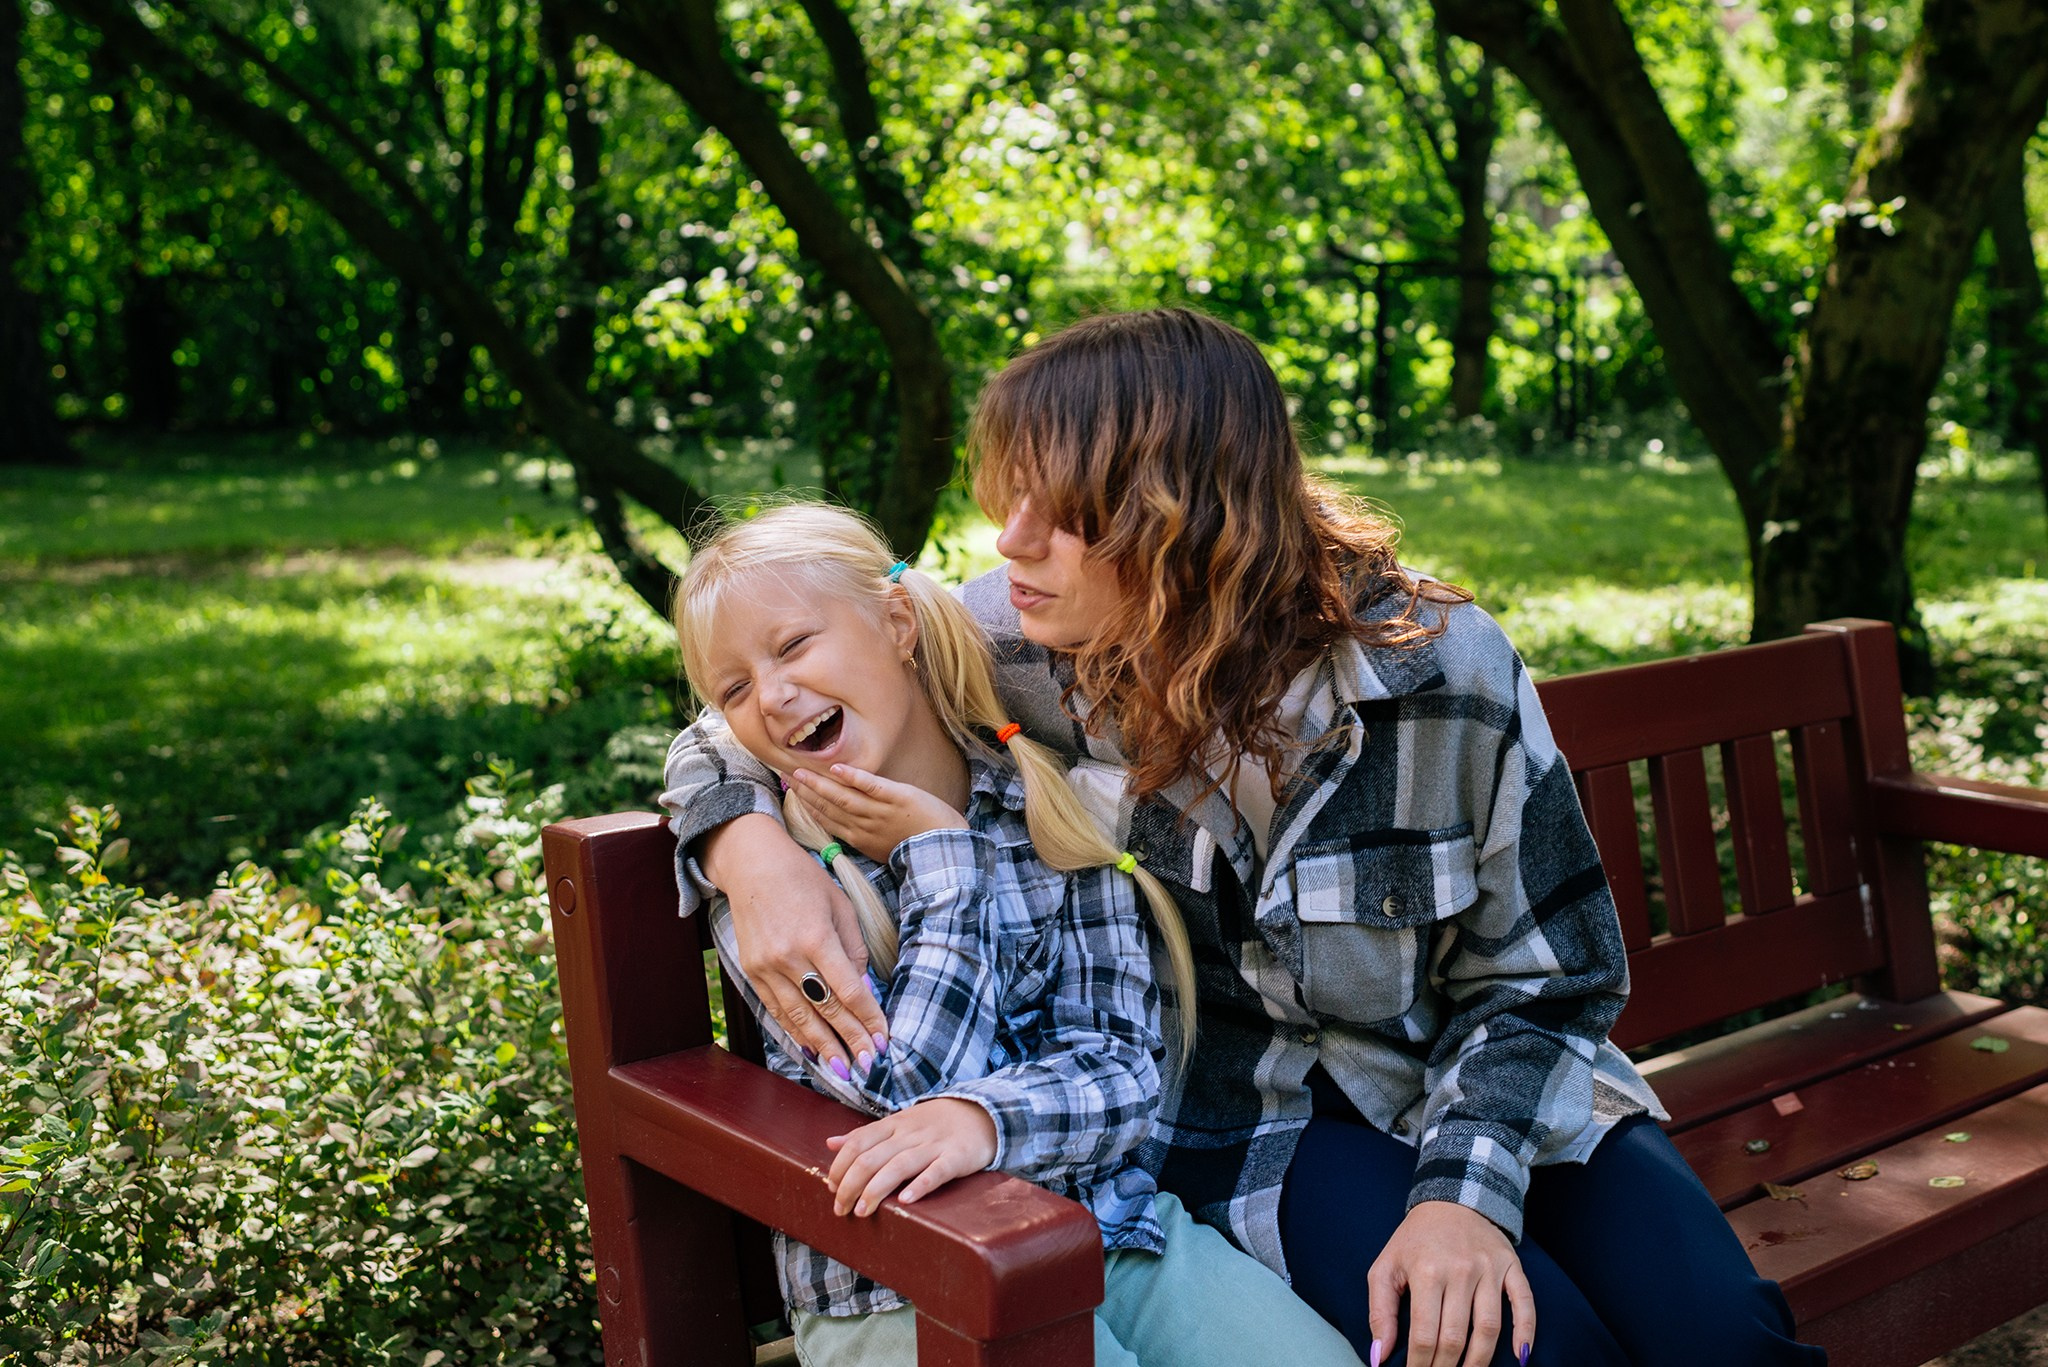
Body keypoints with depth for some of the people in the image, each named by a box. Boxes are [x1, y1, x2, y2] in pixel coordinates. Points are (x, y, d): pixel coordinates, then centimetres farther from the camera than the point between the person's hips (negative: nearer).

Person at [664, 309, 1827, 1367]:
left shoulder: (1441, 671, -19)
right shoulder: (1022, 648, -15)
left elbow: (1546, 978, -8)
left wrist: (1467, 1186, -23)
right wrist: (753, 848, -25)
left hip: (1481, 1087, 1)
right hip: (1250, 1118, -1)